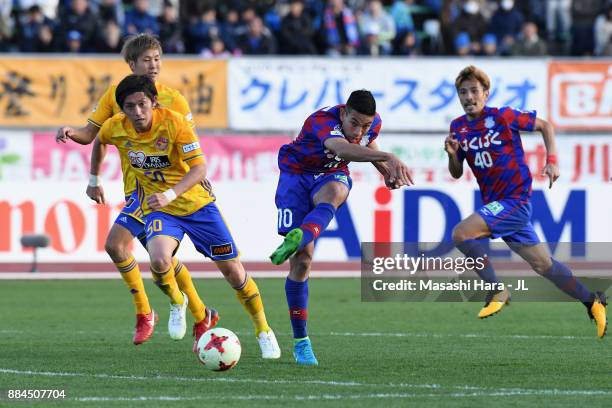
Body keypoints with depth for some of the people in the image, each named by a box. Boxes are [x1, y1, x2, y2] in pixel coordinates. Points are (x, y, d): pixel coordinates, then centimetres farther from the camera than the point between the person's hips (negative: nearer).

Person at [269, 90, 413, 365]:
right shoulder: (323, 121, -32)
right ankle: (300, 341, 1)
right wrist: (388, 157, -68)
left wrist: (387, 172, 0)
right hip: (296, 174, -4)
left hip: (332, 176, 4)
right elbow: (342, 148, -55)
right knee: (302, 260, -10)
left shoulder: (374, 123, -10)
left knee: (333, 193, -38)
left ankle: (296, 240, -62)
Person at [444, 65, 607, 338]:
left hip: (515, 199, -6)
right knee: (542, 264, 12)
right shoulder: (458, 127, 5)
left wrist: (552, 161, -8)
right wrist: (452, 154, -8)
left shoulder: (503, 117, -11)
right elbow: (457, 174, 12)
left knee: (461, 234, -23)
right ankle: (592, 302, 27)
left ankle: (497, 292, -10)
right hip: (495, 203, 6)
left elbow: (545, 126, 1)